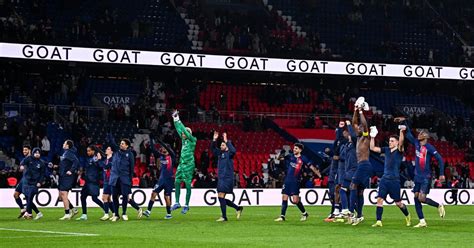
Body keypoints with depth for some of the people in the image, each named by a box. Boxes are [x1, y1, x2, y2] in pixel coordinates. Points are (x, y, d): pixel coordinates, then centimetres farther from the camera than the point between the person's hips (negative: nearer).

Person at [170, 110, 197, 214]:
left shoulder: (192, 140, -7)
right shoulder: (183, 139, 12)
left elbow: (184, 130, -15)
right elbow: (179, 129, 17)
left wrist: (178, 120, -12)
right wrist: (175, 120, 13)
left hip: (189, 165, -7)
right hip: (181, 164, 7)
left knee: (188, 185, -3)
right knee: (177, 183, 5)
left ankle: (186, 205, 1)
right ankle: (177, 203, 11)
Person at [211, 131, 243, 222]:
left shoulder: (229, 153, -6)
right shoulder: (220, 153, 15)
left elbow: (233, 151, -27)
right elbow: (213, 148, 18)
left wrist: (226, 141, -27)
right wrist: (214, 140, 2)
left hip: (227, 178, -8)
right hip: (220, 178, 8)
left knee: (221, 196, -14)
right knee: (221, 198, 9)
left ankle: (224, 217, -9)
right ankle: (238, 208, 21)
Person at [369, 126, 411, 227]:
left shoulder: (399, 151, -5)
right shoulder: (386, 150, 10)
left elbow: (401, 142, -26)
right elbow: (372, 148, 10)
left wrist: (401, 132, -41)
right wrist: (372, 137, 1)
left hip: (394, 180, -5)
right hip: (384, 179, 5)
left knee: (398, 202, 6)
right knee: (379, 199, -7)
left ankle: (408, 216, 31)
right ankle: (378, 221, -7)